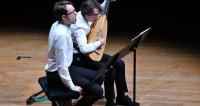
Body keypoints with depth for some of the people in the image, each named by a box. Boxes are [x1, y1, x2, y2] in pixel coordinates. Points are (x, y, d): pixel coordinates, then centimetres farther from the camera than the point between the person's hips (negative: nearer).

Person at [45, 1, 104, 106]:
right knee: (97, 91, -18)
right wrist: (72, 87, -21)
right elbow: (61, 66, -27)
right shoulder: (61, 35, -28)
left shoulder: (56, 25, 1)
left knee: (99, 78, 15)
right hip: (57, 75, -10)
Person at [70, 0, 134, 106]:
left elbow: (100, 10, 24)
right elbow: (84, 48, -39)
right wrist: (99, 43, -24)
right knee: (110, 69, -25)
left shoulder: (86, 16, -1)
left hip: (91, 53, 10)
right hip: (80, 58, -10)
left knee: (119, 64, 3)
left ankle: (121, 97, 14)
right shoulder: (79, 27, -29)